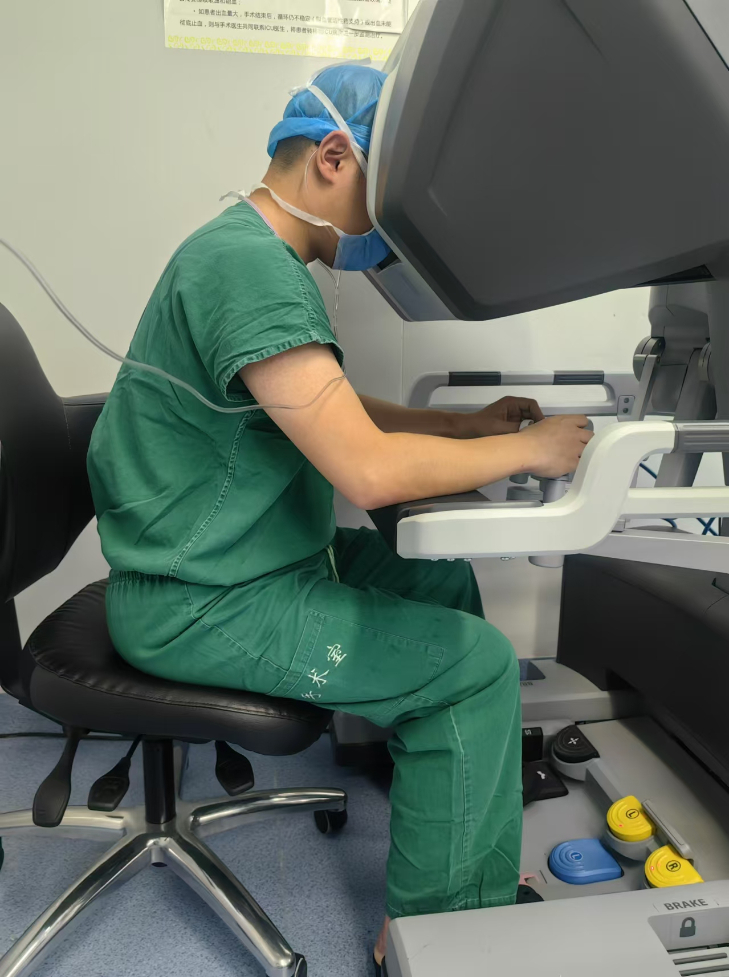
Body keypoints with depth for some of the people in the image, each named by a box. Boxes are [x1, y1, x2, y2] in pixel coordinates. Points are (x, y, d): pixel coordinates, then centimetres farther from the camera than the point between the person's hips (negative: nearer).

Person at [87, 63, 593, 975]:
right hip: (201, 608, -10)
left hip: (239, 560, 10)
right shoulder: (245, 261, -22)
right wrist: (526, 451, -15)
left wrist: (471, 425, 9)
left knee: (444, 581, 15)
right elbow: (369, 470, -29)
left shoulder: (267, 257, 12)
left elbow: (336, 410, 18)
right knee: (479, 663, -8)